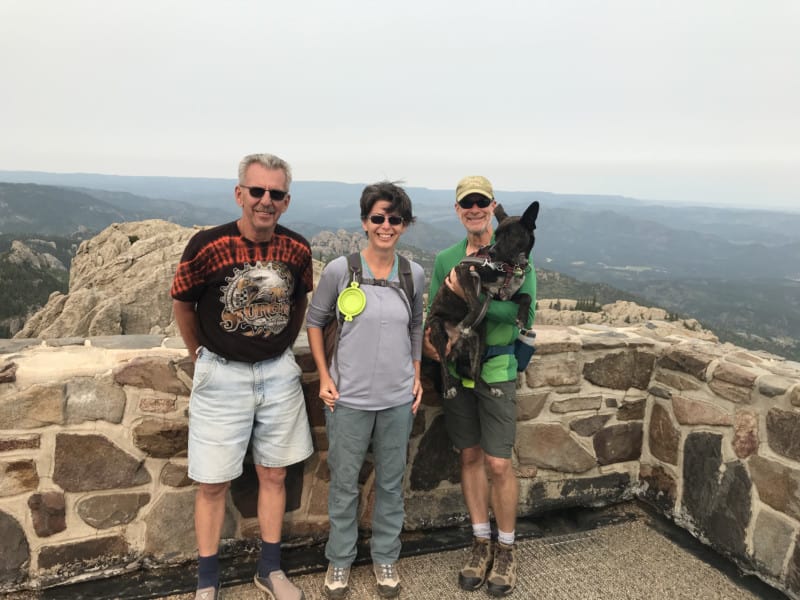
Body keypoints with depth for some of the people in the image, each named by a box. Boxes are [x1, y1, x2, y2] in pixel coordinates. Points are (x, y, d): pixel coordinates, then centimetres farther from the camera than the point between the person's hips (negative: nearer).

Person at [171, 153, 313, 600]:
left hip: (279, 374, 3)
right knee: (213, 484, 6)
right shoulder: (207, 245, -15)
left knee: (274, 475, 13)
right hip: (222, 376, -3)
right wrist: (203, 356, 8)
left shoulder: (297, 248, -6)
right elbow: (182, 305, 0)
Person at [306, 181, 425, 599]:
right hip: (348, 397, -2)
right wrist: (324, 377, -4)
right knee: (344, 484, 12)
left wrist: (417, 376, 8)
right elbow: (314, 321, 1)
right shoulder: (339, 270, -10)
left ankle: (385, 557, 36)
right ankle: (339, 560, 33)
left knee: (391, 483, 16)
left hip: (398, 399, 3)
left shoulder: (414, 274, -1)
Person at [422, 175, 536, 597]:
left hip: (497, 370, -3)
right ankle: (481, 542, 31)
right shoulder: (445, 260, 6)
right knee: (470, 457, 13)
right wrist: (427, 339, -14)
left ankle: (505, 549, 23)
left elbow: (525, 310, -17)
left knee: (498, 464, 0)